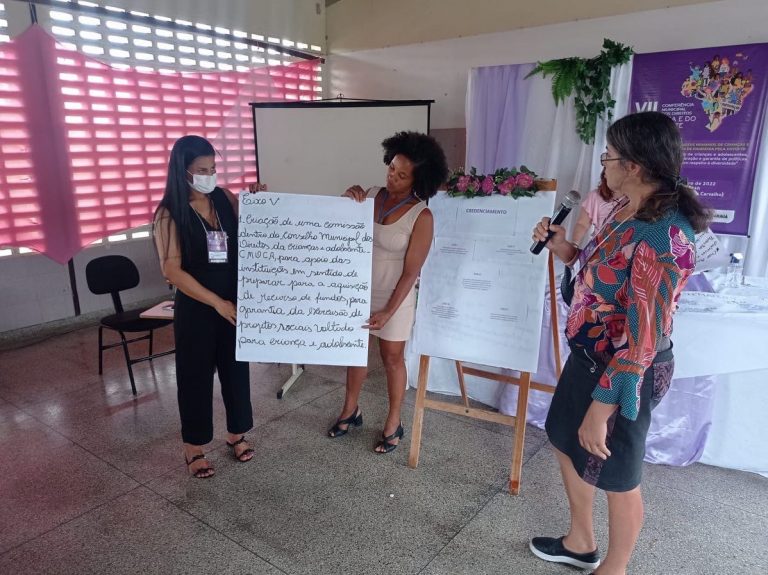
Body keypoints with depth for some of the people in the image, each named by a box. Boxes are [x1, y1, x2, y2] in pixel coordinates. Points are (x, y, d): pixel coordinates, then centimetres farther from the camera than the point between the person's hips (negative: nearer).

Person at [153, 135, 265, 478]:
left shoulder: (226, 199, 1)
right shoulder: (170, 213, -11)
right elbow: (172, 270, -16)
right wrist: (217, 302, -17)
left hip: (235, 302, 4)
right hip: (196, 308, -4)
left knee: (236, 368, 15)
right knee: (196, 375, 9)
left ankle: (236, 434, 35)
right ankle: (193, 447, 28)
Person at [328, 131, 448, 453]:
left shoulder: (421, 216, -18)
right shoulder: (371, 196, -3)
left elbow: (411, 272, -18)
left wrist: (388, 311, -22)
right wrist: (346, 202, -12)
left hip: (394, 296, -5)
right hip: (359, 290, 5)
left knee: (392, 358, 10)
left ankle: (393, 423, 29)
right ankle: (350, 411, 39)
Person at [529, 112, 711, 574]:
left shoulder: (661, 237, -29)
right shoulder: (632, 212, 1)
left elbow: (642, 340, -28)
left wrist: (601, 407, -24)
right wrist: (564, 248, 3)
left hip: (623, 372, -10)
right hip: (591, 355, 10)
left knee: (616, 476, 13)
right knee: (568, 444, 24)